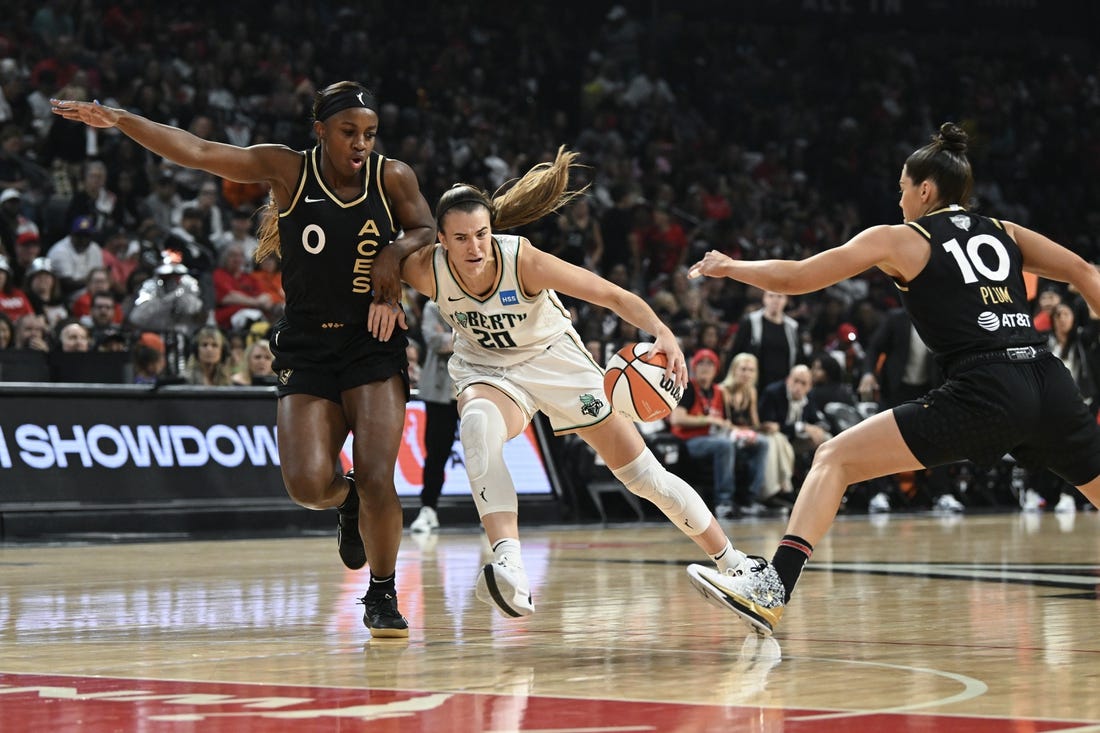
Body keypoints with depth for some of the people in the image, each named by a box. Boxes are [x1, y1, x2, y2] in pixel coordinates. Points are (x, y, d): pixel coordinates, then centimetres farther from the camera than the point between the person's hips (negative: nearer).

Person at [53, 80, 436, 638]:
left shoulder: (392, 177, -1)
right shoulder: (288, 170, -4)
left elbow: (429, 233, 12)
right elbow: (195, 151, -10)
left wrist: (396, 249, -11)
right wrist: (117, 120, -19)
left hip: (373, 346, 0)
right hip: (306, 351, 0)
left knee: (377, 478, -12)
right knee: (307, 484, -16)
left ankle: (382, 595, 10)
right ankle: (348, 503, 22)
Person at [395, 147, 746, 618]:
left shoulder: (523, 260, -30)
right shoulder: (426, 271, -24)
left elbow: (614, 295, -30)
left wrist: (662, 333, -45)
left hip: (555, 360, 0)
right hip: (487, 368, 1)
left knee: (642, 473, 0)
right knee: (478, 423, -38)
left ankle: (733, 564, 20)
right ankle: (508, 565, -51)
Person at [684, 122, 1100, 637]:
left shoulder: (900, 239, 12)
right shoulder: (1004, 232, 23)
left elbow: (795, 278, 14)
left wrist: (729, 267, 29)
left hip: (983, 392, -5)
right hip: (1052, 386, 5)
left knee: (836, 459, 0)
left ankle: (773, 587, -14)